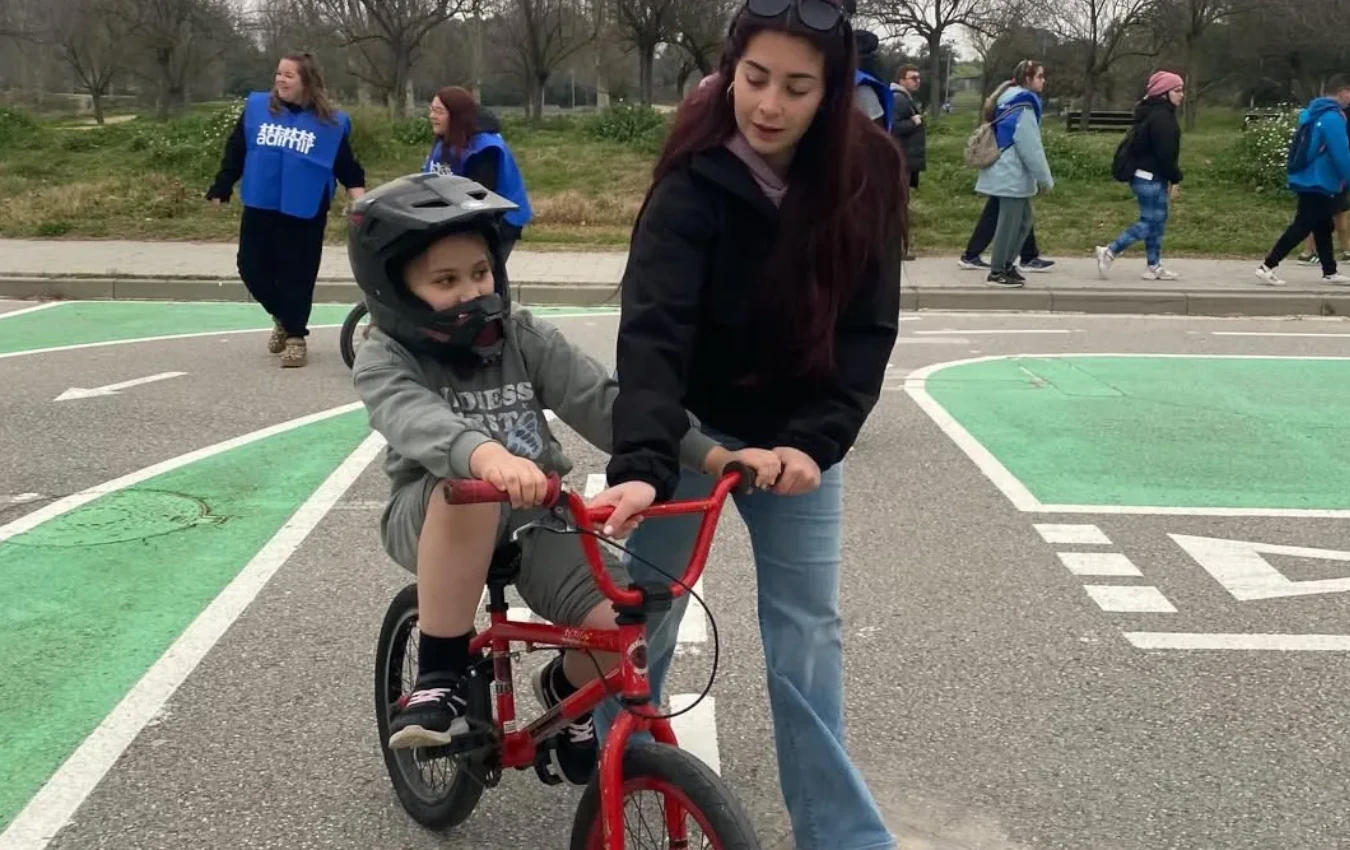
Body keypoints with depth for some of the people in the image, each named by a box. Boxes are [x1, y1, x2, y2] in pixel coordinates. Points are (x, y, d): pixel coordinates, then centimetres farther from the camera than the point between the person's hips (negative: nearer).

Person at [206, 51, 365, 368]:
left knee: (297, 276, 0)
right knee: (252, 267, 6)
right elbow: (235, 152, 9)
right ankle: (283, 317, 31)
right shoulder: (256, 107, 3)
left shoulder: (331, 122, -3)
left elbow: (348, 169, 2)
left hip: (304, 215, -3)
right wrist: (220, 189, 10)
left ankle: (296, 335, 17)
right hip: (259, 209, 3)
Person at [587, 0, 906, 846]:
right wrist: (641, 462, -47)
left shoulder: (868, 175, -14)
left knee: (807, 630, 4)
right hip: (696, 424, -2)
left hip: (799, 432, 2)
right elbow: (654, 327, -33)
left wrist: (816, 438, -26)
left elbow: (868, 329, -13)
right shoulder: (697, 181, -22)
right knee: (642, 613, 6)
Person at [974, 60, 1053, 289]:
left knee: (1023, 221, 16)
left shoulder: (1010, 103, 14)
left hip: (1009, 174, 10)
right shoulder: (1023, 108, -17)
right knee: (1009, 223, -3)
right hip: (1012, 176, -10)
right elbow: (1031, 149, -19)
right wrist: (1046, 179, -11)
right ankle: (997, 272, 3)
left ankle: (1005, 264, 23)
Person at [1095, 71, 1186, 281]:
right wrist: (1175, 179, -15)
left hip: (1148, 176, 11)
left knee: (1158, 221, 12)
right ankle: (1109, 252, -5)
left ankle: (1154, 266, 16)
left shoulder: (1155, 112, 15)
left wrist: (1170, 179, 18)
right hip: (1151, 178, -11)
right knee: (1149, 222, -6)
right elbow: (1165, 153, -21)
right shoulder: (1161, 116, -18)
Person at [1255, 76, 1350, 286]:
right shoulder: (1333, 117, -18)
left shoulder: (1315, 112, 11)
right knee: (1301, 228, -7)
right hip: (1318, 183, -10)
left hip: (1311, 181, 10)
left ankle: (1330, 272, 24)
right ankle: (1267, 267, -9)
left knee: (1323, 228, 16)